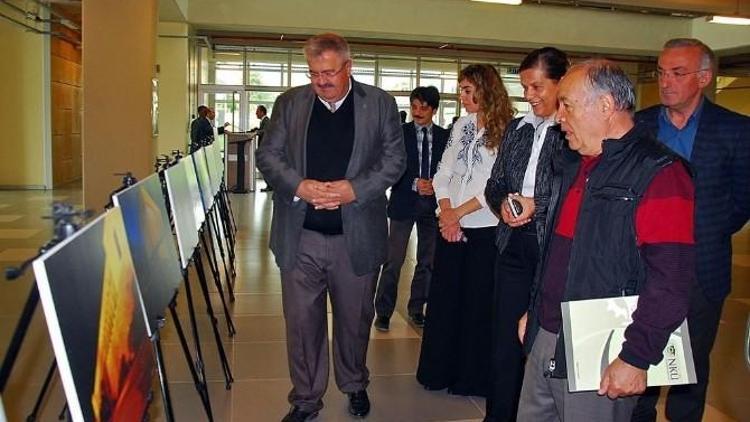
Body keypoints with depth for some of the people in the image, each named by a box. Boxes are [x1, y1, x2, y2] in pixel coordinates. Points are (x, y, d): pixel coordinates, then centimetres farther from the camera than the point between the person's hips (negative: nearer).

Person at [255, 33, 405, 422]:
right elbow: (267, 154, 4)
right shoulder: (289, 103, 6)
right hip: (300, 235, 1)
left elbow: (395, 159, 0)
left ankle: (355, 386, 39)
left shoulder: (380, 103, 3)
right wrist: (298, 185, -15)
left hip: (357, 236, 0)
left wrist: (355, 189, -15)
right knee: (302, 320, 7)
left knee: (354, 318, 15)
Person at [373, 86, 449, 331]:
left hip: (432, 203, 3)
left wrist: (436, 185, -11)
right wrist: (414, 184, -16)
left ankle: (417, 308, 25)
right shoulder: (399, 133, -1)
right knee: (393, 260, -4)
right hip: (404, 203, -3)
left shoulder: (444, 136, 6)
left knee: (427, 260, 11)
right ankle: (383, 311, 8)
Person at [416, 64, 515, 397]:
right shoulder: (461, 126, 9)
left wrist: (458, 213, -10)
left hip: (485, 230, -5)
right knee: (443, 298, 11)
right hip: (451, 227, 5)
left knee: (477, 304, 6)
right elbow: (443, 174, 7)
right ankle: (439, 370, 27)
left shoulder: (506, 131, -9)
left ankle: (473, 377, 23)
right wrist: (447, 212, -7)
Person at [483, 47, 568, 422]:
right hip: (514, 248, 6)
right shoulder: (516, 129, 13)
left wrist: (537, 204, -14)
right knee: (504, 342, 11)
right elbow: (494, 186, 16)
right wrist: (503, 204, -3)